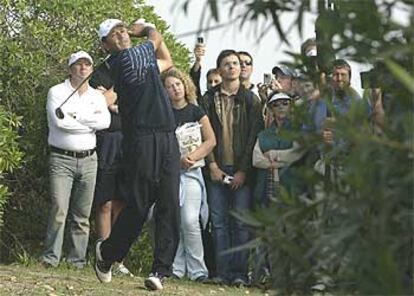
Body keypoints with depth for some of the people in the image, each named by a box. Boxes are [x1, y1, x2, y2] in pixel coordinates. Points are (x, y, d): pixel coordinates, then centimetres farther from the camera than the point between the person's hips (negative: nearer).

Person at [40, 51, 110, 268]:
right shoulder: (57, 92, 2)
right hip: (62, 158, -4)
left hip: (88, 160, 4)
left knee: (82, 214, 3)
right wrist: (90, 121, -7)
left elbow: (105, 121, -5)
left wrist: (75, 116, -10)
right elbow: (59, 121, -15)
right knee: (59, 209, -14)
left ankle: (77, 259, 6)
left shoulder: (97, 97, 14)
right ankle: (51, 256, -11)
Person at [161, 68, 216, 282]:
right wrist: (178, 158, -13)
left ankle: (197, 270, -9)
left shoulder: (195, 111, 5)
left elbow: (210, 140, -1)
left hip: (191, 171, -2)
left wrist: (192, 156, -14)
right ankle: (175, 269, 5)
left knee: (190, 220, -13)